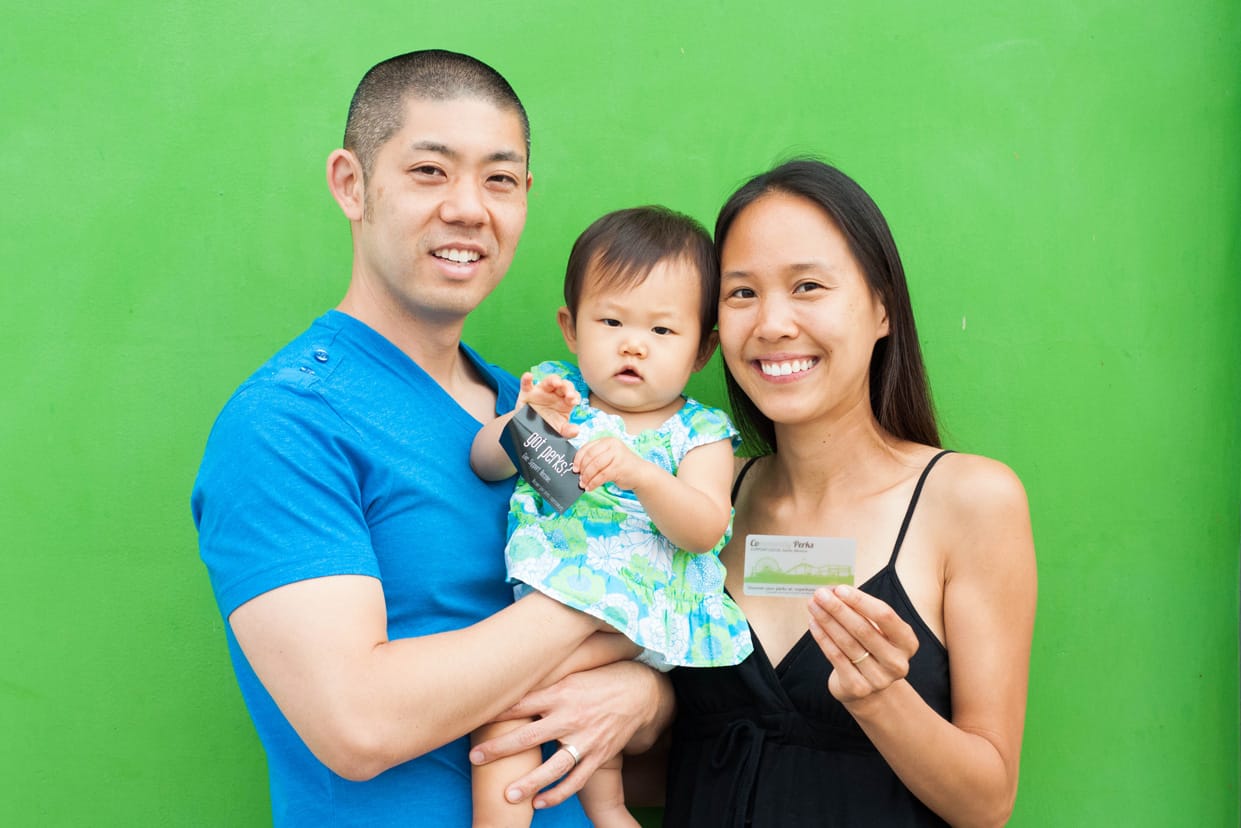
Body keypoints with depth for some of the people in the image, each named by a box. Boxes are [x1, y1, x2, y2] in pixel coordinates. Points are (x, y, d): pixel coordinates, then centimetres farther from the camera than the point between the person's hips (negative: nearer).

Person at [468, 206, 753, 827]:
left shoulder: (699, 432, 5)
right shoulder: (558, 392, 10)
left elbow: (704, 530, -10)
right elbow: (484, 464, 2)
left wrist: (640, 474, -26)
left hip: (648, 613, -3)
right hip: (549, 594, 3)